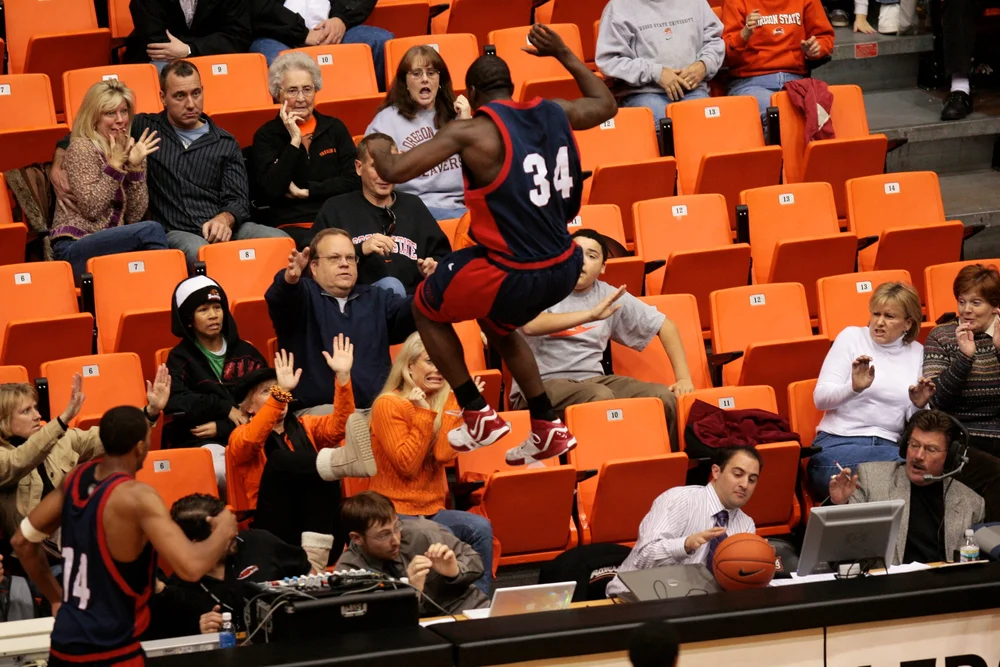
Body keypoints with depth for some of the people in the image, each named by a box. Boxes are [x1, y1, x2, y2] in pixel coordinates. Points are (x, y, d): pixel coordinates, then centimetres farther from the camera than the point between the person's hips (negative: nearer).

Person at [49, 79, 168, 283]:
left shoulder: (127, 151, 15)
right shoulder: (81, 148, -3)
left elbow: (135, 215, 7)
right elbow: (90, 207, -14)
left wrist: (135, 166, -1)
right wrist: (114, 165, -12)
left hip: (110, 244, 6)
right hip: (74, 250, -5)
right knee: (151, 230, -28)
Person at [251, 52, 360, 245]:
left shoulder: (334, 128, 16)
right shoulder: (266, 136, 8)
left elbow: (353, 180, 5)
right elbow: (269, 191, -6)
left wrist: (306, 191, -2)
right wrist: (294, 142, -7)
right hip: (292, 226, -3)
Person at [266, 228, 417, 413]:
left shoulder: (377, 300, 24)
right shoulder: (303, 295, 8)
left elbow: (410, 313, 7)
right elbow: (279, 298, -15)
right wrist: (290, 280, -41)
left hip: (377, 409, 4)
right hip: (320, 409, -4)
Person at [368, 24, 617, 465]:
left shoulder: (472, 133, -15)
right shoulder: (553, 113, 3)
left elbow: (395, 171, -17)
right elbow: (605, 104, 25)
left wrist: (377, 149, 6)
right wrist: (563, 54, 34)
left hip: (515, 274, -7)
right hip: (564, 268, 7)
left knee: (425, 308, 21)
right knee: (499, 326, 36)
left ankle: (478, 416, 21)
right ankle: (548, 430, 35)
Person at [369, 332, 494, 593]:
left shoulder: (445, 401, 9)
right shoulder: (388, 405, -7)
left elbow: (444, 454, -8)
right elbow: (407, 464, -16)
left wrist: (457, 405, -8)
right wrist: (423, 414, -16)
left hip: (432, 510, 6)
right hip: (395, 512, -6)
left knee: (481, 529, -23)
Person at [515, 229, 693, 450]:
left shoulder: (611, 296, 11)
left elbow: (664, 325, 19)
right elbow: (530, 326, -25)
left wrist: (684, 378, 9)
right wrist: (591, 314, -33)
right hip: (541, 384, -5)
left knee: (664, 397, -17)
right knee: (601, 397, -35)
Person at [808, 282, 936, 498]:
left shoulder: (916, 352, 15)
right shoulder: (851, 337, 7)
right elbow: (820, 398, -2)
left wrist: (919, 406, -11)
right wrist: (854, 388, -21)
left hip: (888, 446, 3)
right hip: (837, 443, -3)